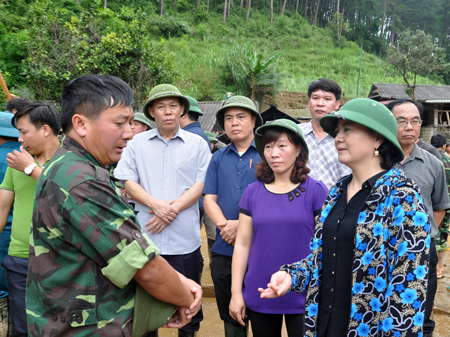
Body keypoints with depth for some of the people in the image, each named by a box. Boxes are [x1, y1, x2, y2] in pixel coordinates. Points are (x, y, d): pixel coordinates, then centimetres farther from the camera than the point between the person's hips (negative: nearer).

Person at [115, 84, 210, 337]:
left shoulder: (198, 144, 4)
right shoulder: (138, 143, 7)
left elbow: (200, 185, -2)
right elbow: (129, 182, 1)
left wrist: (172, 208, -13)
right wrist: (155, 204, -14)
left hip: (185, 238, 0)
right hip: (147, 234, 1)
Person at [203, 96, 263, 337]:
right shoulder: (218, 158, 11)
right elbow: (209, 198, 5)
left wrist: (241, 225, -16)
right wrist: (224, 225, -12)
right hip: (223, 249, 4)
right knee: (229, 314, 17)